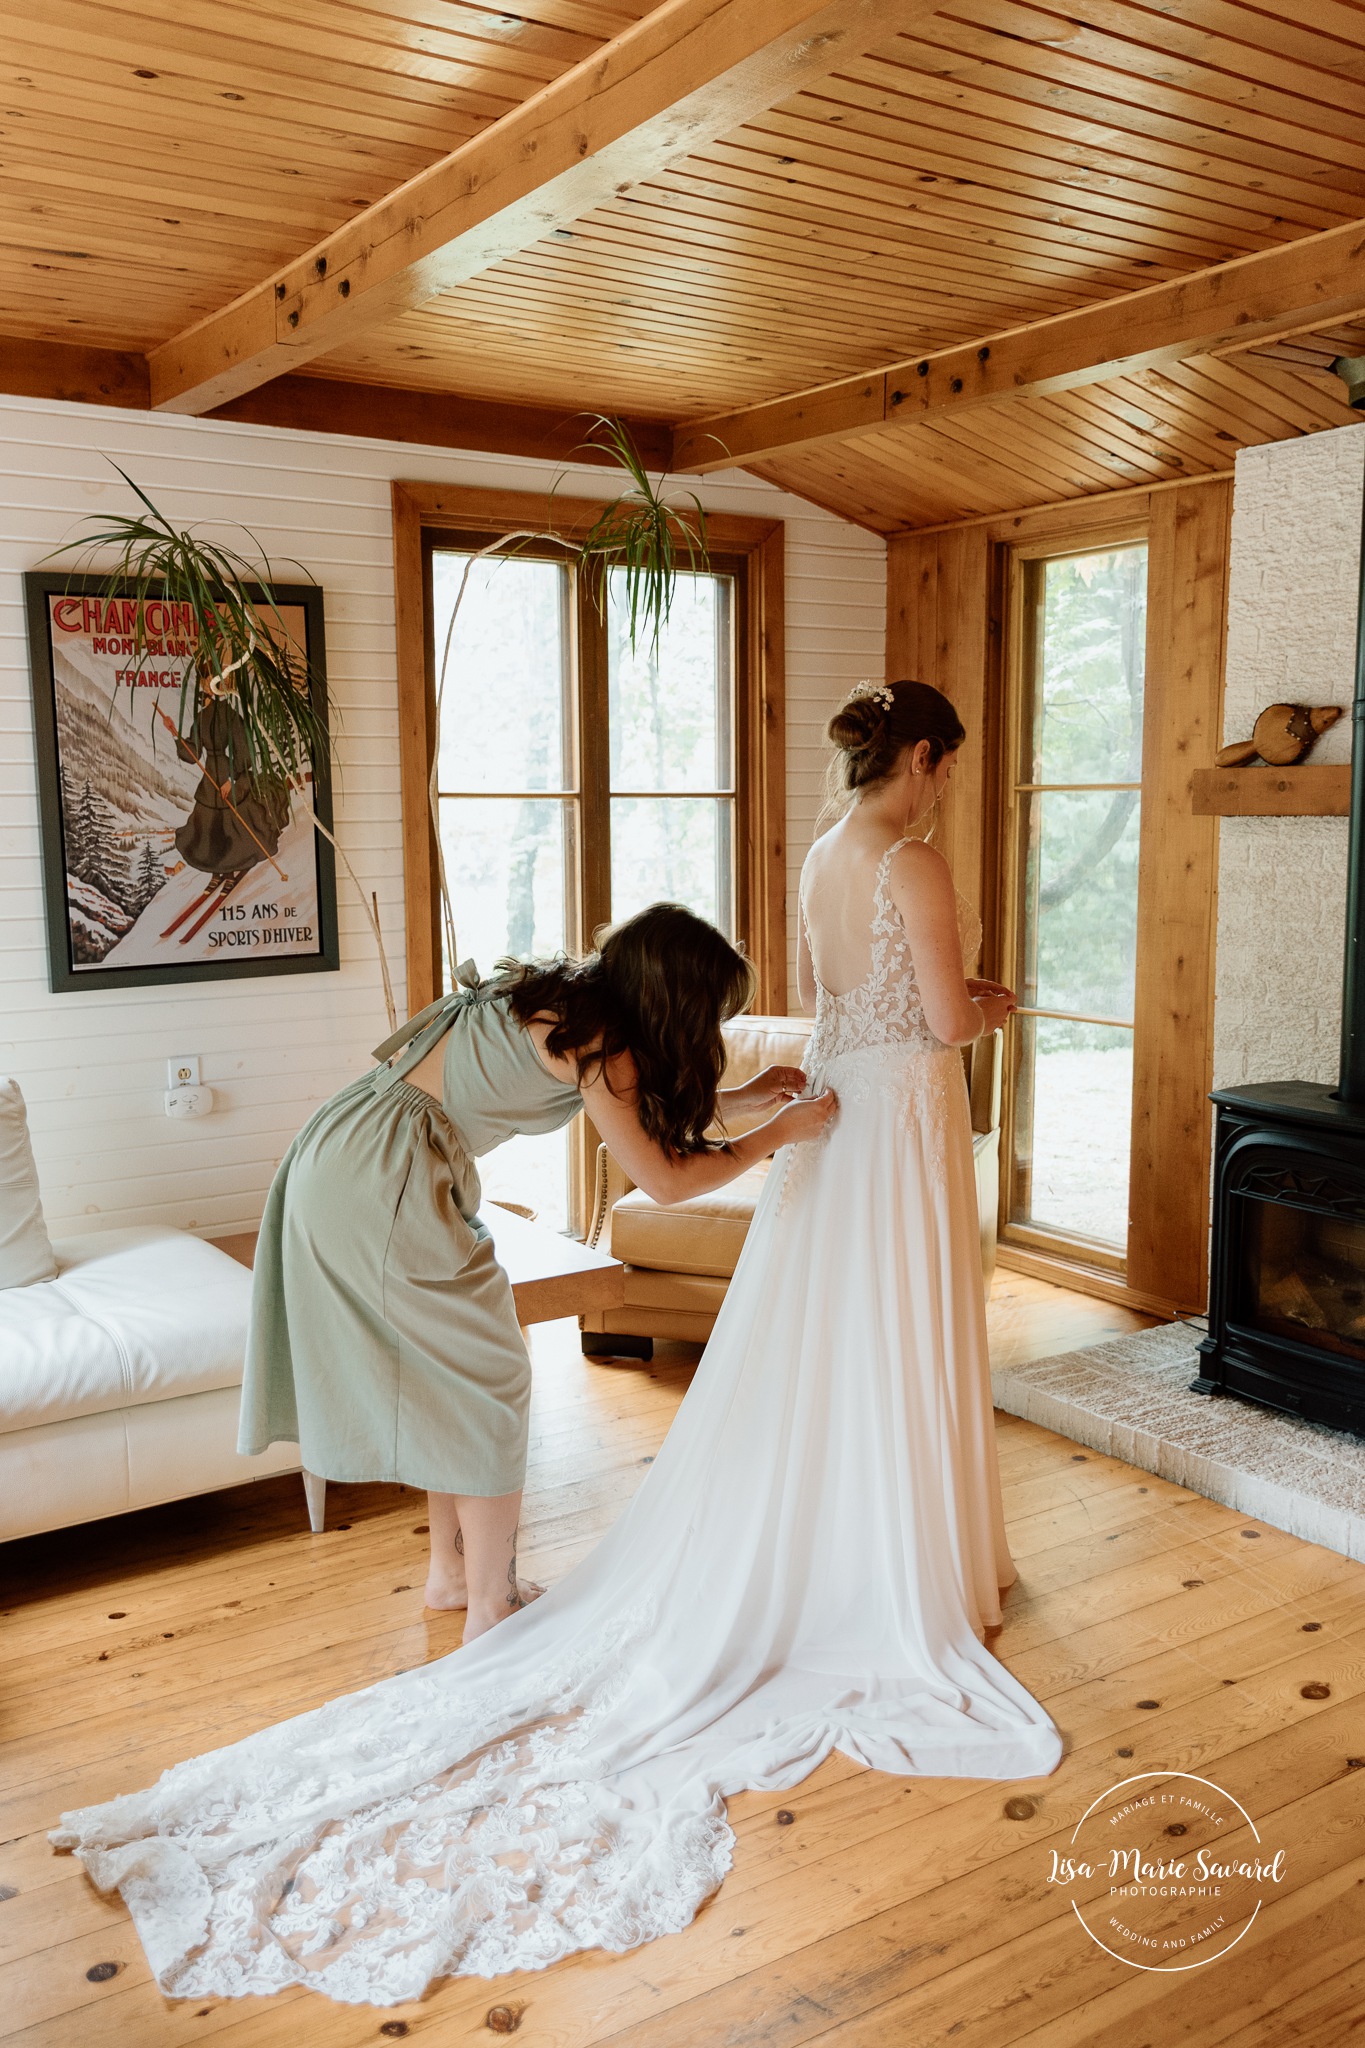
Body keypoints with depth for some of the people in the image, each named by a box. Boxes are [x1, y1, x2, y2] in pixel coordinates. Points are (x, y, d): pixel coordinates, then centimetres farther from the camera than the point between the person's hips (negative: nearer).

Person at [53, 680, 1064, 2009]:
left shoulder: (819, 858, 8)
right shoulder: (915, 866, -17)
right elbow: (945, 1019, -16)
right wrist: (989, 1012, 6)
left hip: (835, 1106, 8)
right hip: (905, 1113, -7)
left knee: (801, 1348, 14)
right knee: (893, 1353, 3)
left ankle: (776, 1562, 26)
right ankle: (908, 1584, 18)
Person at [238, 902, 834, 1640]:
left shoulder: (571, 1000, 9)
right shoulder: (591, 1036, -17)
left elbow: (640, 1101, 24)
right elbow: (664, 1178, -14)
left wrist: (743, 1095, 21)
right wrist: (776, 1133, -5)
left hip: (344, 1163, 10)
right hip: (379, 1177, -10)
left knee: (446, 1376, 19)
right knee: (489, 1380, 1)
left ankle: (450, 1572, 32)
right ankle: (489, 1610, 11)